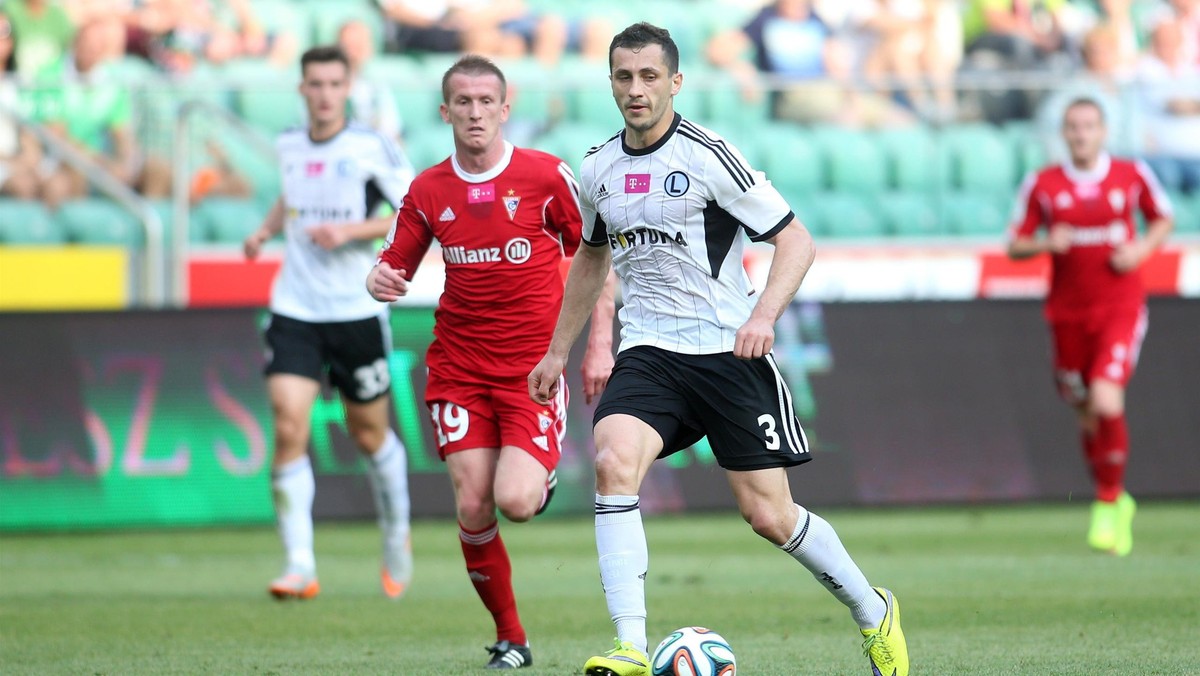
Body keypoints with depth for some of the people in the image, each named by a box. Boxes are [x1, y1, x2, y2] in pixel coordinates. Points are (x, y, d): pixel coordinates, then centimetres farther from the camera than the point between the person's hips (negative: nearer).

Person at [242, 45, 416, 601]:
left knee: (369, 434, 10)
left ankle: (396, 539, 36)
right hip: (294, 310, 3)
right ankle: (300, 566, -14)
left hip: (357, 311, -3)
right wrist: (267, 228, 10)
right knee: (288, 428, -13)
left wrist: (351, 231, -19)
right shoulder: (289, 147, 7)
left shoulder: (372, 149, -8)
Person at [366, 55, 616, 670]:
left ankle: (546, 474, 19)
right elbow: (394, 267, 11)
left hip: (534, 365, -3)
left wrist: (599, 346, -5)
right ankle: (510, 638, 8)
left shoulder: (546, 176, -4)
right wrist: (379, 280, -14)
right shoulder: (427, 191, 4)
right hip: (459, 366, 3)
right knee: (472, 507, -8)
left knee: (516, 502, -19)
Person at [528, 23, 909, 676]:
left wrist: (763, 315, -25)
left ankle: (874, 613, 26)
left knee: (768, 515, -1)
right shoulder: (598, 169, 7)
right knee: (613, 463, -25)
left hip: (727, 351, -4)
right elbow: (591, 256, 26)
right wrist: (557, 349, 27)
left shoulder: (708, 156, -10)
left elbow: (795, 240, -9)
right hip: (647, 353, 4)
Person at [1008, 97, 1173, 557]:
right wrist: (1045, 244, -16)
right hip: (1068, 310, 2)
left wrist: (1141, 249, -5)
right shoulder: (1042, 185, 0)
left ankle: (1107, 503, -5)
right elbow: (1015, 245, 5)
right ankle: (1118, 502, 31)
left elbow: (1163, 220, 14)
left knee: (1106, 403, -21)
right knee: (1088, 416, 9)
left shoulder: (1132, 175, 0)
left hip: (1120, 307, -2)